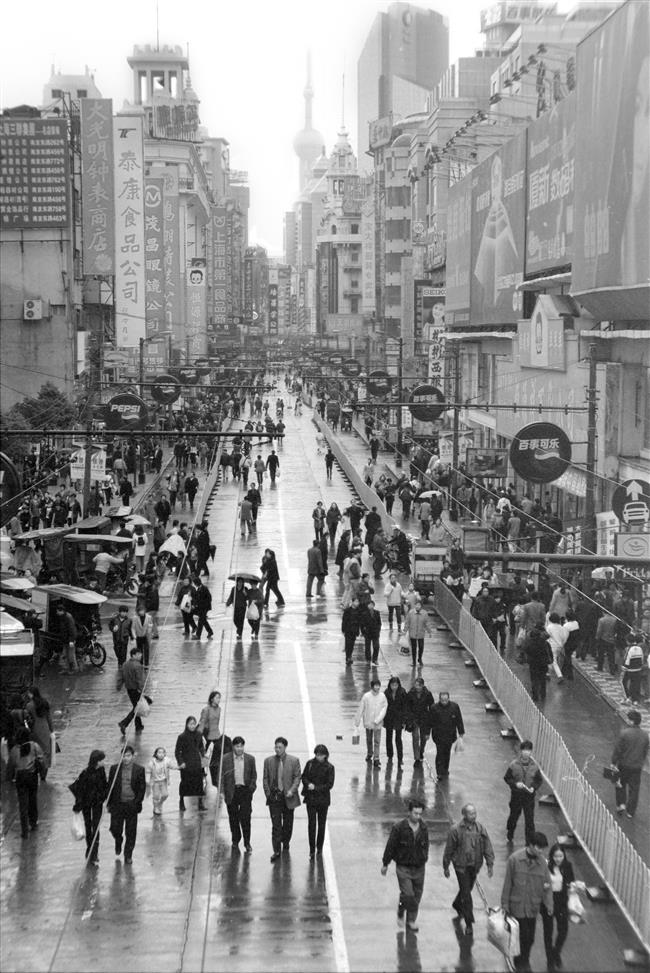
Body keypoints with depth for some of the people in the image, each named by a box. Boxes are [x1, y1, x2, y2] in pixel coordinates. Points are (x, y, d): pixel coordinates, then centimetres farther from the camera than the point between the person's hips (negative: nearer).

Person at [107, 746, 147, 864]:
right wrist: (109, 803, 0)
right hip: (117, 804, 1)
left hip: (132, 805, -1)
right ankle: (118, 841, 35)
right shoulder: (114, 769, 0)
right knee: (115, 829, 1)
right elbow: (110, 786, 4)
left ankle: (128, 855, 18)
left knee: (131, 832, 4)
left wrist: (137, 802, -8)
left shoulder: (139, 770, -2)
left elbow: (142, 787, 1)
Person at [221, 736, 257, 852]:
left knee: (245, 818, -6)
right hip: (231, 791, 1)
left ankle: (247, 843, 0)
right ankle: (235, 840, 25)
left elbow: (254, 776, 10)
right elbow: (221, 776, 1)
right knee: (233, 818, 9)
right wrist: (221, 791, -6)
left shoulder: (250, 759, 3)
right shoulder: (225, 759, 0)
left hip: (245, 791, -1)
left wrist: (252, 788, -2)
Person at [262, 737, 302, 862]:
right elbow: (265, 778, 7)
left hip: (288, 797, 0)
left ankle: (285, 842, 35)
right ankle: (276, 850, -6)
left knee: (288, 823, 12)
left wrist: (292, 790, -13)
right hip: (274, 796, 0)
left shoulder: (294, 761, 0)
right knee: (276, 824, -6)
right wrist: (268, 793, -2)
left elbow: (297, 777, -1)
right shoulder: (268, 761, 4)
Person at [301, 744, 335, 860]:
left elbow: (329, 785, -8)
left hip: (323, 799, 0)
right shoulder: (310, 764, 0)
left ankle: (319, 848, 24)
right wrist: (308, 784, -15)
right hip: (310, 799, 0)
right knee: (311, 824, -5)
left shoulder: (329, 767, -6)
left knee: (321, 824, 9)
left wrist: (315, 788, -16)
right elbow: (303, 777, 6)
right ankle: (312, 850, 0)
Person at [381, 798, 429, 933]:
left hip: (419, 868, 4)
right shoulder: (399, 828, -13)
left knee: (417, 895, 8)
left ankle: (411, 920, 24)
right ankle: (401, 911, 15)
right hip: (403, 867, -4)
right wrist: (385, 864, 2)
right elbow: (390, 846, -4)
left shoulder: (423, 828, 0)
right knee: (408, 894, -13)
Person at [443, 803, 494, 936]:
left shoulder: (480, 829, -6)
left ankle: (457, 905, 52)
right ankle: (469, 924, 1)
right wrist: (446, 867, 1)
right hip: (461, 866, -4)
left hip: (475, 866, 4)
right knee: (466, 893, -6)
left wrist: (490, 864, -5)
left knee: (467, 889, 21)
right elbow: (448, 850, -5)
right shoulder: (455, 830, -15)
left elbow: (487, 847, 0)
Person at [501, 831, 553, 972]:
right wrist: (505, 904, -2)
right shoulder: (515, 859, -13)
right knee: (521, 936, 1)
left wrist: (549, 904, -5)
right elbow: (507, 883, -6)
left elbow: (548, 885, 2)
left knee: (530, 938, 12)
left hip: (533, 907, 3)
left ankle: (525, 961, 34)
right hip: (517, 906, -3)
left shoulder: (542, 862, -5)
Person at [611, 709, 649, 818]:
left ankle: (621, 804, 15)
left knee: (621, 785, 21)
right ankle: (630, 811, 18)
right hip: (637, 766, 3)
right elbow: (645, 752, 6)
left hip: (624, 765, -3)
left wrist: (614, 763, -3)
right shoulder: (645, 735, -5)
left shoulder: (624, 733, -18)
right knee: (634, 789, 12)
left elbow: (617, 750, -14)